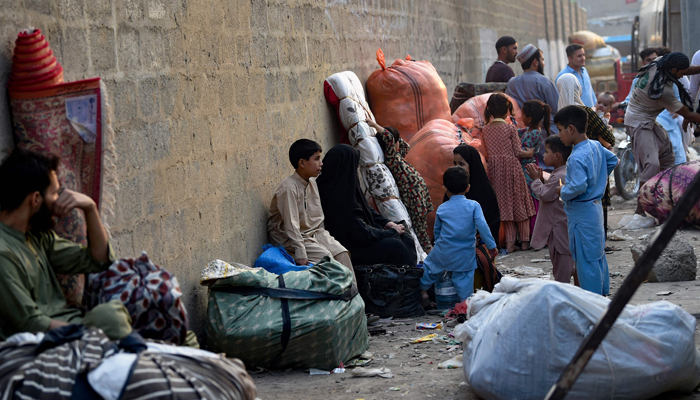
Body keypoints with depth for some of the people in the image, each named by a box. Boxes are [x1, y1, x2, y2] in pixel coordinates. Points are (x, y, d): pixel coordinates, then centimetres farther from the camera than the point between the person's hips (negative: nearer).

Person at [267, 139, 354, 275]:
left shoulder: (312, 182, 7)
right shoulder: (289, 188, -21)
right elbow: (291, 225, -25)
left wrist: (323, 237, 6)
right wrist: (300, 254, -29)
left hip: (315, 233, 8)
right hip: (291, 238, -8)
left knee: (341, 253, -12)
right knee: (325, 256, -24)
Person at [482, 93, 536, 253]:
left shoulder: (485, 130, 0)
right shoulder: (510, 128, -11)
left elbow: (488, 151, 6)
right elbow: (517, 152, -10)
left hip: (495, 169, 3)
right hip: (512, 167, -3)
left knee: (505, 204, 10)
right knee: (519, 202, 9)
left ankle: (509, 242, 8)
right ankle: (524, 240, 13)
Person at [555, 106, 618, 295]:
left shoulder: (577, 158, -25)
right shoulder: (596, 146, 3)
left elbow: (578, 187, -31)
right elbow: (612, 160, 19)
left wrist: (563, 192, -12)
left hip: (581, 212, -10)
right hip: (595, 206, 10)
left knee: (585, 258, -1)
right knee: (598, 253, 19)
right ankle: (603, 292, 30)